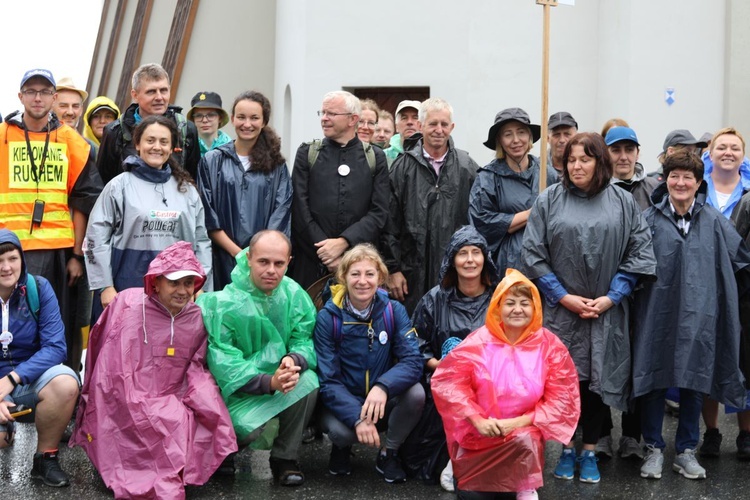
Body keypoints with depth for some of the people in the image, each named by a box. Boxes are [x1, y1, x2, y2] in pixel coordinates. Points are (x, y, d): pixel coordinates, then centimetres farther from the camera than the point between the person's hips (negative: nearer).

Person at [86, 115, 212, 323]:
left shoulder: (187, 189, 12)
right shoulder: (120, 186, 1)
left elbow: (201, 241, 14)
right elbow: (96, 239, -2)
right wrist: (105, 286, -7)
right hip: (127, 286, -3)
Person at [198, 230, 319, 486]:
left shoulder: (294, 294, -7)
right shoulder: (224, 304, -18)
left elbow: (306, 340, -6)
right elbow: (223, 364, -20)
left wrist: (295, 359, -31)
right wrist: (268, 382, -34)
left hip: (279, 377, 4)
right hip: (239, 389, -3)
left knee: (308, 381, -28)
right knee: (251, 427, -31)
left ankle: (285, 456, -7)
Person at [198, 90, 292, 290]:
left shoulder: (276, 165, 9)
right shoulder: (212, 161, 5)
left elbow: (281, 214, 3)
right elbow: (208, 218, 0)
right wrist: (238, 252, -10)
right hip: (224, 259, -1)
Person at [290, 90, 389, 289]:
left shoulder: (375, 158, 7)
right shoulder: (307, 153, 8)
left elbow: (379, 212, -1)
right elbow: (300, 209, -1)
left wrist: (343, 242, -14)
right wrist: (325, 251, -10)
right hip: (311, 260, 0)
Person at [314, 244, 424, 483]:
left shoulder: (394, 311, -6)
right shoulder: (328, 318, -11)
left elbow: (413, 360, -18)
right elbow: (328, 380, -14)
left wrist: (383, 387, -39)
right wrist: (358, 418, -30)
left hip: (383, 403, 2)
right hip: (342, 403, -2)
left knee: (416, 393, -28)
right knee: (340, 429, -35)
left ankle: (389, 453, 0)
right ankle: (342, 447, 6)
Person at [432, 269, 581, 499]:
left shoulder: (550, 345, -6)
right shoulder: (479, 342, -10)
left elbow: (562, 398, -7)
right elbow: (446, 380, -12)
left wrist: (519, 422, -18)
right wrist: (477, 419, -22)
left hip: (525, 432, 0)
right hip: (479, 433, 0)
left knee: (525, 439, -34)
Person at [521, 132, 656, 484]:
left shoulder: (623, 203, 2)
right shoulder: (549, 201, 0)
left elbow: (639, 253, 0)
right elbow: (533, 253, -3)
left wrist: (611, 298, -9)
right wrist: (563, 297, -9)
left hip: (606, 312, 1)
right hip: (560, 309, 0)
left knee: (599, 380, 5)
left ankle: (589, 451, 19)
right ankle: (567, 449, 20)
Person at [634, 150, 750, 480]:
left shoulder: (713, 220, 2)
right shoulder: (650, 219, -1)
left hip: (698, 315, 1)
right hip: (658, 314, -1)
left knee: (694, 384, 9)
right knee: (655, 382, 5)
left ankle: (686, 451, 22)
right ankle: (654, 449, 18)